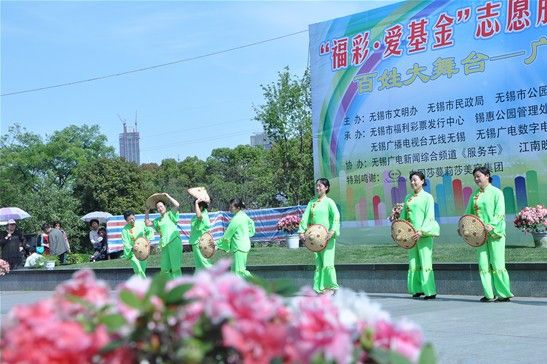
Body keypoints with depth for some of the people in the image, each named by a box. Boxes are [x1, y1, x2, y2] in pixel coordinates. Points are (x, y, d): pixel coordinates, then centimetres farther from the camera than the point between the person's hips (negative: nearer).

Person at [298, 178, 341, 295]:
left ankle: (331, 287, 3)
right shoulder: (312, 202, 13)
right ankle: (321, 287, 11)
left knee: (327, 262, -8)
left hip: (327, 236, -5)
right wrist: (302, 231, -2)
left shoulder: (329, 201, -3)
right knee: (318, 263, 6)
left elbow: (336, 216, -14)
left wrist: (332, 231, -24)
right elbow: (305, 217, 9)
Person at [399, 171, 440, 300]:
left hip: (424, 234, -6)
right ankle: (417, 289, 13)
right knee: (413, 262, 6)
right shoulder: (408, 197, 14)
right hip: (411, 234, 6)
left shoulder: (427, 197, -2)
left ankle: (430, 291, -8)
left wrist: (421, 231, -20)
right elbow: (403, 214, 16)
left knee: (425, 262, -9)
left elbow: (429, 217, -10)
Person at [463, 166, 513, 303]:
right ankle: (490, 294, 6)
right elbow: (469, 212, 15)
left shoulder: (496, 192, -2)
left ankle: (504, 294, 2)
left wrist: (492, 225, -27)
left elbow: (500, 212, -12)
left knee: (497, 264, -6)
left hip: (494, 233, -5)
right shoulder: (474, 195, 15)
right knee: (483, 264, 2)